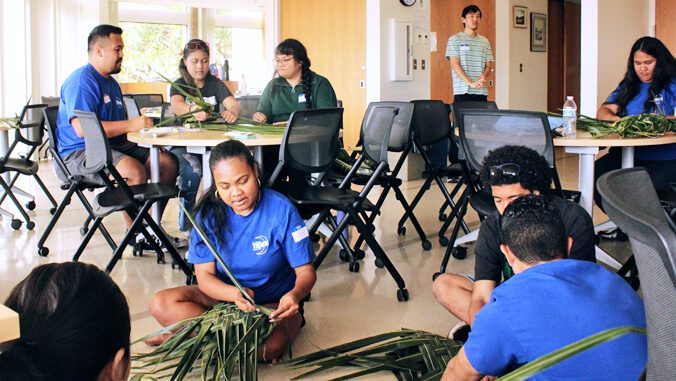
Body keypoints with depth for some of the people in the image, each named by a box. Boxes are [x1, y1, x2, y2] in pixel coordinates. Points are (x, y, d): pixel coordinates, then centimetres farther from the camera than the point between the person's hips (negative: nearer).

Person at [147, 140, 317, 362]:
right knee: (161, 304, -20)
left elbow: (306, 271, -13)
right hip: (224, 294, 3)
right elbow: (204, 275, -11)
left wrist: (295, 295, -38)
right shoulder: (209, 213, -8)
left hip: (274, 303, -3)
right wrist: (235, 294, -34)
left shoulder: (281, 210, -15)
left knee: (272, 344, -36)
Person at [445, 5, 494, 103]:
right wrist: (471, 83, -18)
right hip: (462, 92, -4)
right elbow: (455, 65, -6)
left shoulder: (485, 42, 17)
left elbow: (488, 65, 15)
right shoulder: (455, 40, 3)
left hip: (481, 91, 4)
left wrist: (483, 76, -10)